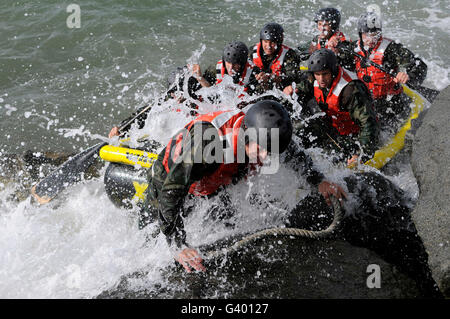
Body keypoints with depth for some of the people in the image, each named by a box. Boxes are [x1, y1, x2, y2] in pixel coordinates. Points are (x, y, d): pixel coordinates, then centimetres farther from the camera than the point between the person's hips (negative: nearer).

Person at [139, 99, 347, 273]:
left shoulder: (264, 133, -27)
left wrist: (318, 181, -16)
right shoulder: (207, 142, -48)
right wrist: (178, 245, -51)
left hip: (212, 187, 5)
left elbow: (295, 154, -4)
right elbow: (170, 194, -46)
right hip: (168, 177, -5)